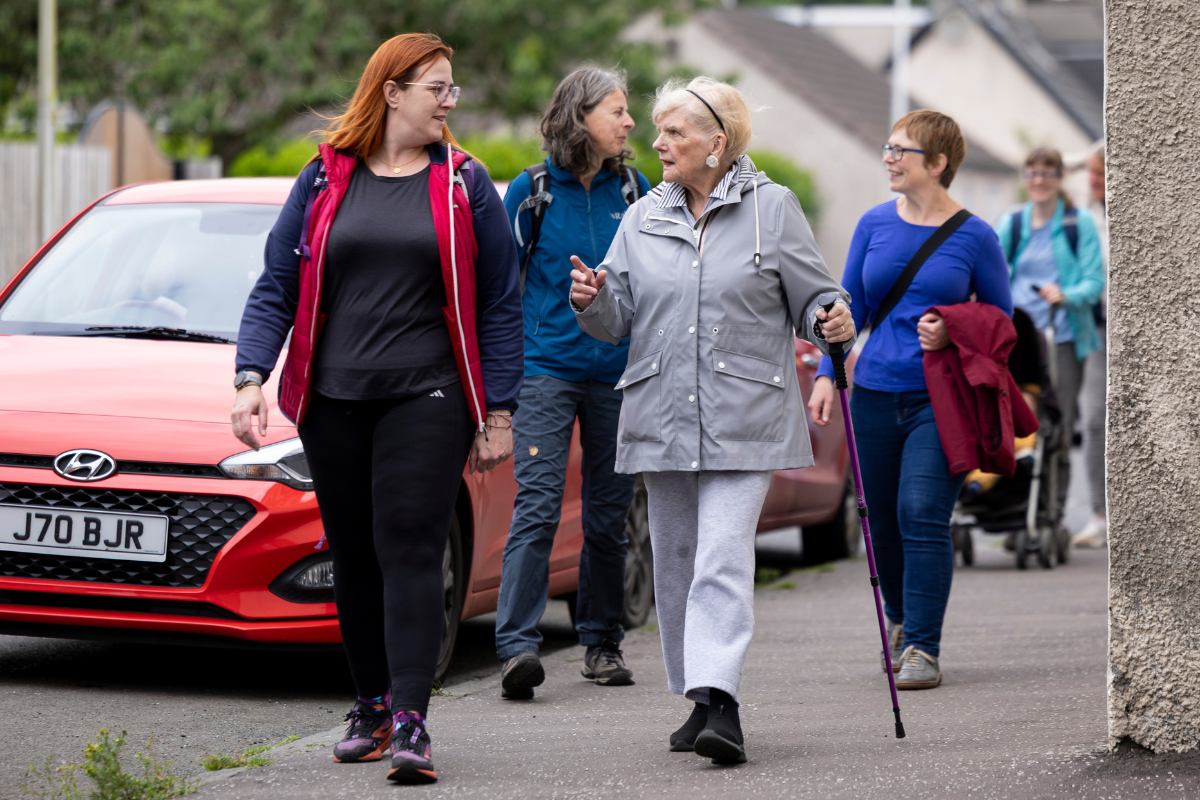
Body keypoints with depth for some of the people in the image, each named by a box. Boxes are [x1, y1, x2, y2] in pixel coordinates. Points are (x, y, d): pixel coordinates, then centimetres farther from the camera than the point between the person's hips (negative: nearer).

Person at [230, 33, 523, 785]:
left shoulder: (465, 184, 5)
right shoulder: (325, 179, 8)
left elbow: (501, 306, 6)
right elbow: (276, 289, 8)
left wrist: (499, 413, 1)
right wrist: (252, 378, -6)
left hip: (427, 398, -2)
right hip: (333, 400, 2)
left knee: (410, 548, -12)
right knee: (355, 556, 8)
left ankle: (410, 722, -17)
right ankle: (373, 704, 22)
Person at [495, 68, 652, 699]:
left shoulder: (633, 192, 8)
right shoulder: (531, 191, -1)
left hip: (618, 374, 3)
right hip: (546, 368, -3)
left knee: (608, 515, 8)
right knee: (537, 506, -14)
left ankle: (601, 642, 19)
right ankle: (518, 645, -19)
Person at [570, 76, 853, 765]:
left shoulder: (773, 209, 2)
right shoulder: (643, 219, 12)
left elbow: (813, 297, 4)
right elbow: (618, 319, 11)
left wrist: (833, 322, -18)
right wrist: (591, 300, -10)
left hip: (743, 422, -5)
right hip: (662, 418, 5)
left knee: (723, 561, -16)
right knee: (676, 563, 9)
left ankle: (720, 704, -22)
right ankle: (697, 701, 20)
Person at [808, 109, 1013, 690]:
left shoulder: (974, 237, -4)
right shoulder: (875, 224, 5)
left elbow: (1000, 317, 6)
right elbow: (850, 304, 10)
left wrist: (952, 333, -13)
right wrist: (826, 374, 0)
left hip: (940, 399, -4)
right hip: (876, 393, 4)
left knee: (922, 515, -14)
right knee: (882, 520, 11)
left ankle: (923, 649, -8)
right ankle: (900, 622, 36)